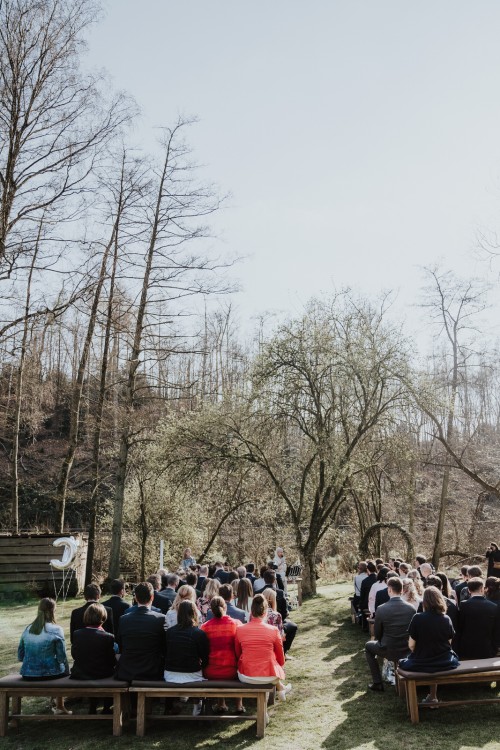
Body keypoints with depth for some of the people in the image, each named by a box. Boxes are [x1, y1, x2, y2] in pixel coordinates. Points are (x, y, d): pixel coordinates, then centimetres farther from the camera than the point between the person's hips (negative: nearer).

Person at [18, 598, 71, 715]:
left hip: (27, 675, 5)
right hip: (49, 674, -5)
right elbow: (62, 657, -11)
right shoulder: (56, 630, -11)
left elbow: (20, 656, 7)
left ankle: (59, 705, 39)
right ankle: (59, 707, 35)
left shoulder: (28, 629, 2)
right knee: (64, 669, 29)